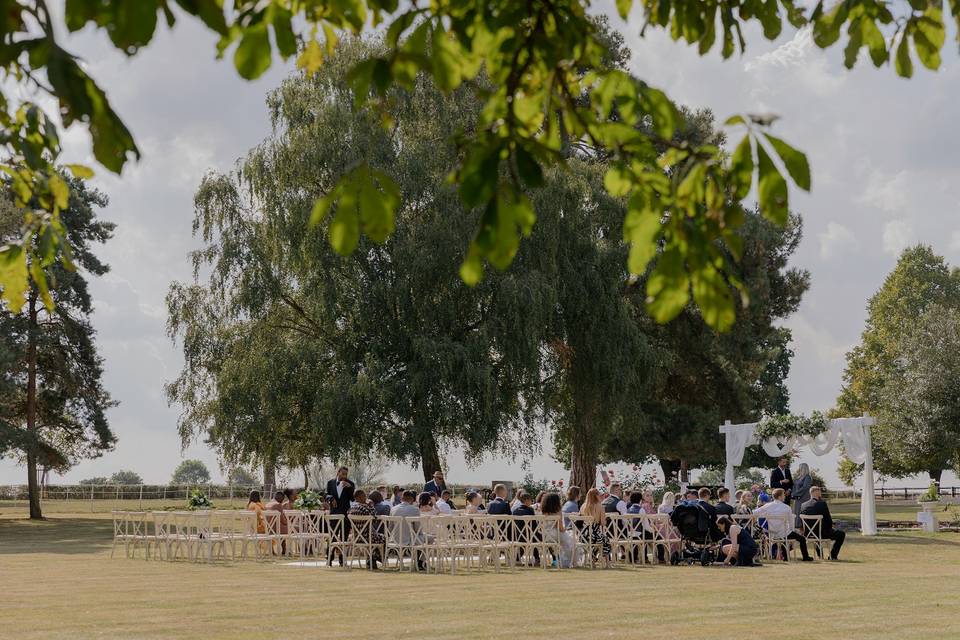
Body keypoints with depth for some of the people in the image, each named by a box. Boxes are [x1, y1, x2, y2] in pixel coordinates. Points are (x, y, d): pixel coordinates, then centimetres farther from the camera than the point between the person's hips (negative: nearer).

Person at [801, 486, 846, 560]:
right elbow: (829, 520, -13)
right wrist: (830, 528, 7)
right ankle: (833, 555, 13)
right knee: (842, 534, 15)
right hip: (823, 533, -6)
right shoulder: (822, 504, -16)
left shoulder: (803, 505, -1)